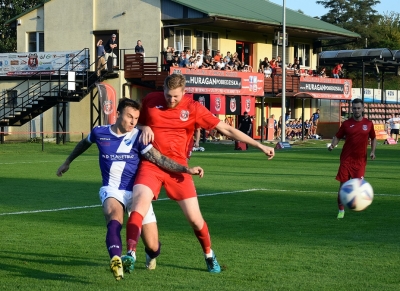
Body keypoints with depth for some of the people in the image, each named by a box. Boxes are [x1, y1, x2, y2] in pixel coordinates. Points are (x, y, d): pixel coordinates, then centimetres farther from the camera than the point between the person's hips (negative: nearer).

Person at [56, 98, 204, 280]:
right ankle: (116, 259, -55)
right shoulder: (99, 133, -1)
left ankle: (151, 255, 34)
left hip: (136, 192, 0)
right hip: (112, 190, 0)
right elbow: (84, 144, 22)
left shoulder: (137, 137, -7)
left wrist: (186, 169, -24)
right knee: (115, 217, -38)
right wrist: (68, 162, 34)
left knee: (152, 246, -3)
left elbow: (160, 159, -14)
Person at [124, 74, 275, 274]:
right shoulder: (150, 100, 1)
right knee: (139, 204, -25)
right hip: (151, 165, 0)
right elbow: (136, 122, 21)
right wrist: (144, 128, -5)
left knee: (195, 219, 1)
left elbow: (226, 129, -2)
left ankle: (209, 255, 27)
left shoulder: (193, 108, -3)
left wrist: (260, 146, -4)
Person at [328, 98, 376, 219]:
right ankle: (341, 210, 10)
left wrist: (372, 151, 2)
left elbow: (373, 138, 16)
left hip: (360, 160, 0)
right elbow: (337, 136, 7)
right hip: (346, 159, 0)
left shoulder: (368, 124, 4)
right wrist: (332, 145, -14)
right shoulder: (346, 124, 2)